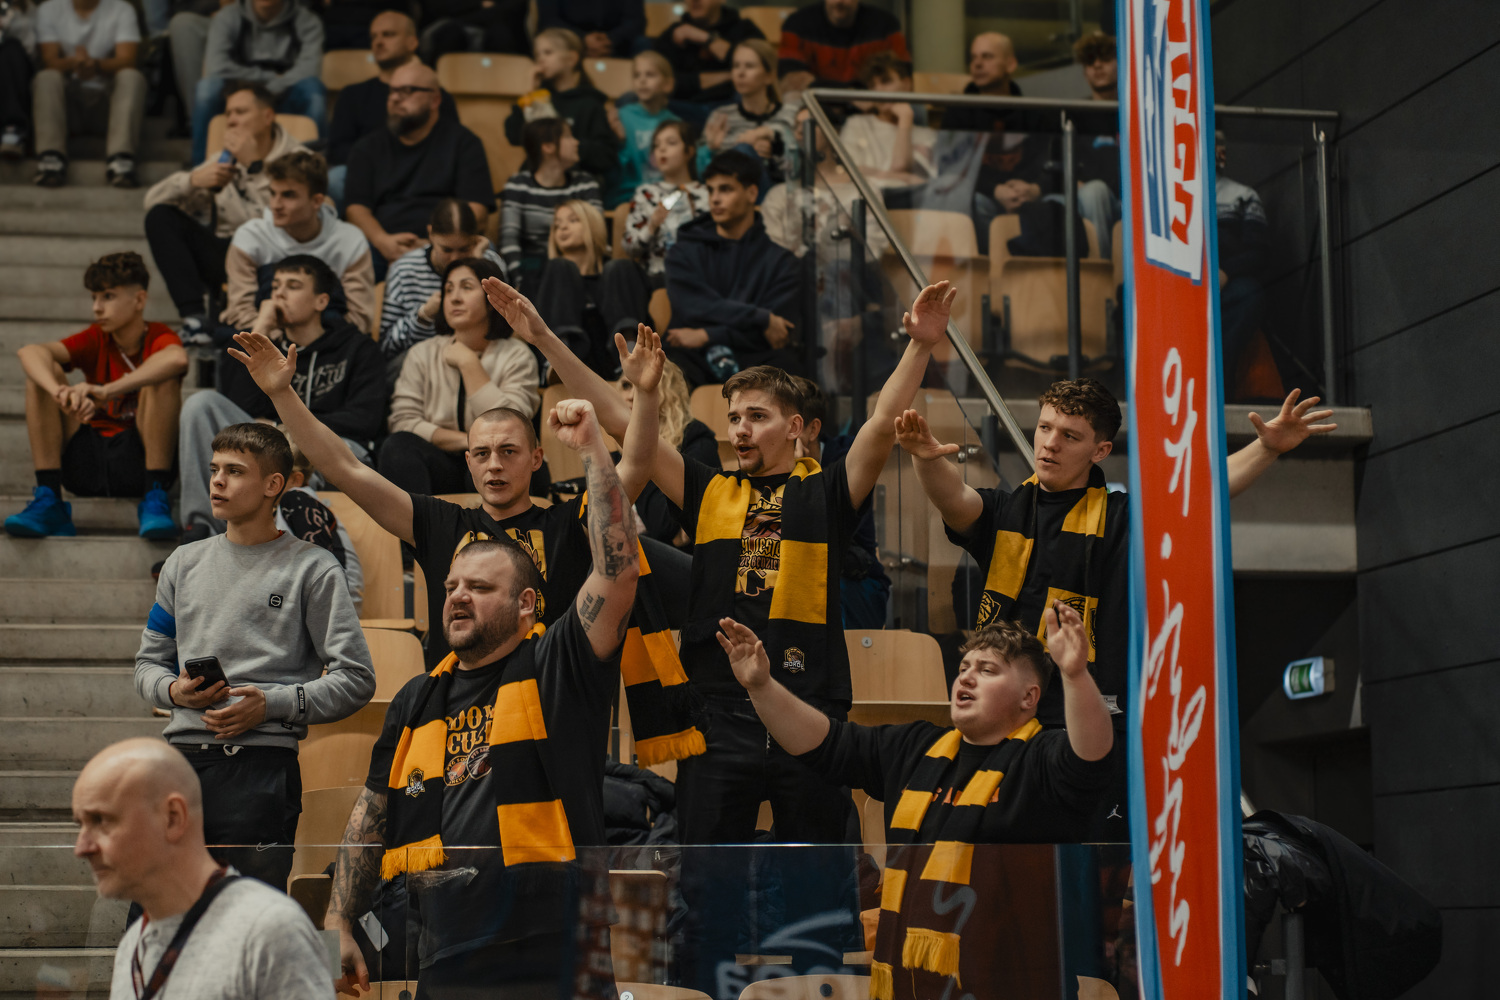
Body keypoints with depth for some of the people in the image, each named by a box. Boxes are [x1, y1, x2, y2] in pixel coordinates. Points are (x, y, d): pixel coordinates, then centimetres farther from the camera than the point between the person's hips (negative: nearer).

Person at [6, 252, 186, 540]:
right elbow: (29, 352, -14)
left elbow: (178, 359, -34)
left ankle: (155, 499, -26)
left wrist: (106, 391, -41)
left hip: (137, 463, -4)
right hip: (85, 466, 4)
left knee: (162, 377, -23)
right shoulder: (95, 341, 5)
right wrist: (59, 392, -37)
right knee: (42, 371, -9)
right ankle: (47, 502, -18)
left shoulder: (158, 338, -5)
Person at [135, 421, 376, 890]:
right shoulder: (185, 562, 18)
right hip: (180, 755, 5)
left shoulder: (311, 568, 2)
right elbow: (148, 662, 23)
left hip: (262, 762, -4)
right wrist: (174, 690, 0)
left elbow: (355, 679, -2)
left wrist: (271, 704, -13)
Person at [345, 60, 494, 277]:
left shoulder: (463, 142, 13)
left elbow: (476, 209, 2)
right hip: (383, 249, 1)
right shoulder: (369, 148, 22)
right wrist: (382, 241, -14)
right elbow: (356, 206, 9)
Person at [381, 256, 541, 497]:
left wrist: (469, 363, -8)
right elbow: (403, 421, -1)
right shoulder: (423, 354, 11)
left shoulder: (516, 356, 3)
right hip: (438, 468, 2)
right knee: (397, 446, -31)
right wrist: (467, 441, -13)